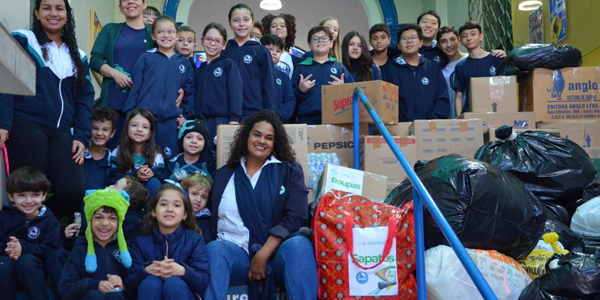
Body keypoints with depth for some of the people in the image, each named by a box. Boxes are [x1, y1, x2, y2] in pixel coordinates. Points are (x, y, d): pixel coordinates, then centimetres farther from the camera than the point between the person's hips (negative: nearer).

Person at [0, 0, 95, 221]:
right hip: (26, 125, -3)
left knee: (74, 191, -11)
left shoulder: (78, 57, 19)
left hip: (61, 132, 3)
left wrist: (81, 136, 5)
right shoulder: (22, 40, 7)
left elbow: (84, 99, 17)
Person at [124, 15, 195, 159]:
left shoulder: (185, 63, 12)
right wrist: (129, 115, -3)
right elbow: (134, 88, 3)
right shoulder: (146, 58, 6)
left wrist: (186, 115, 1)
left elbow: (190, 92, 12)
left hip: (171, 121, 2)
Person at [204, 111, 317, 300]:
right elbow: (212, 220, 9)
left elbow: (294, 217, -3)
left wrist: (263, 255, -14)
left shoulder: (289, 171, 10)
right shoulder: (224, 175, 15)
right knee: (214, 249, -32)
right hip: (237, 253, 1)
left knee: (299, 245, -34)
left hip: (276, 253, -1)